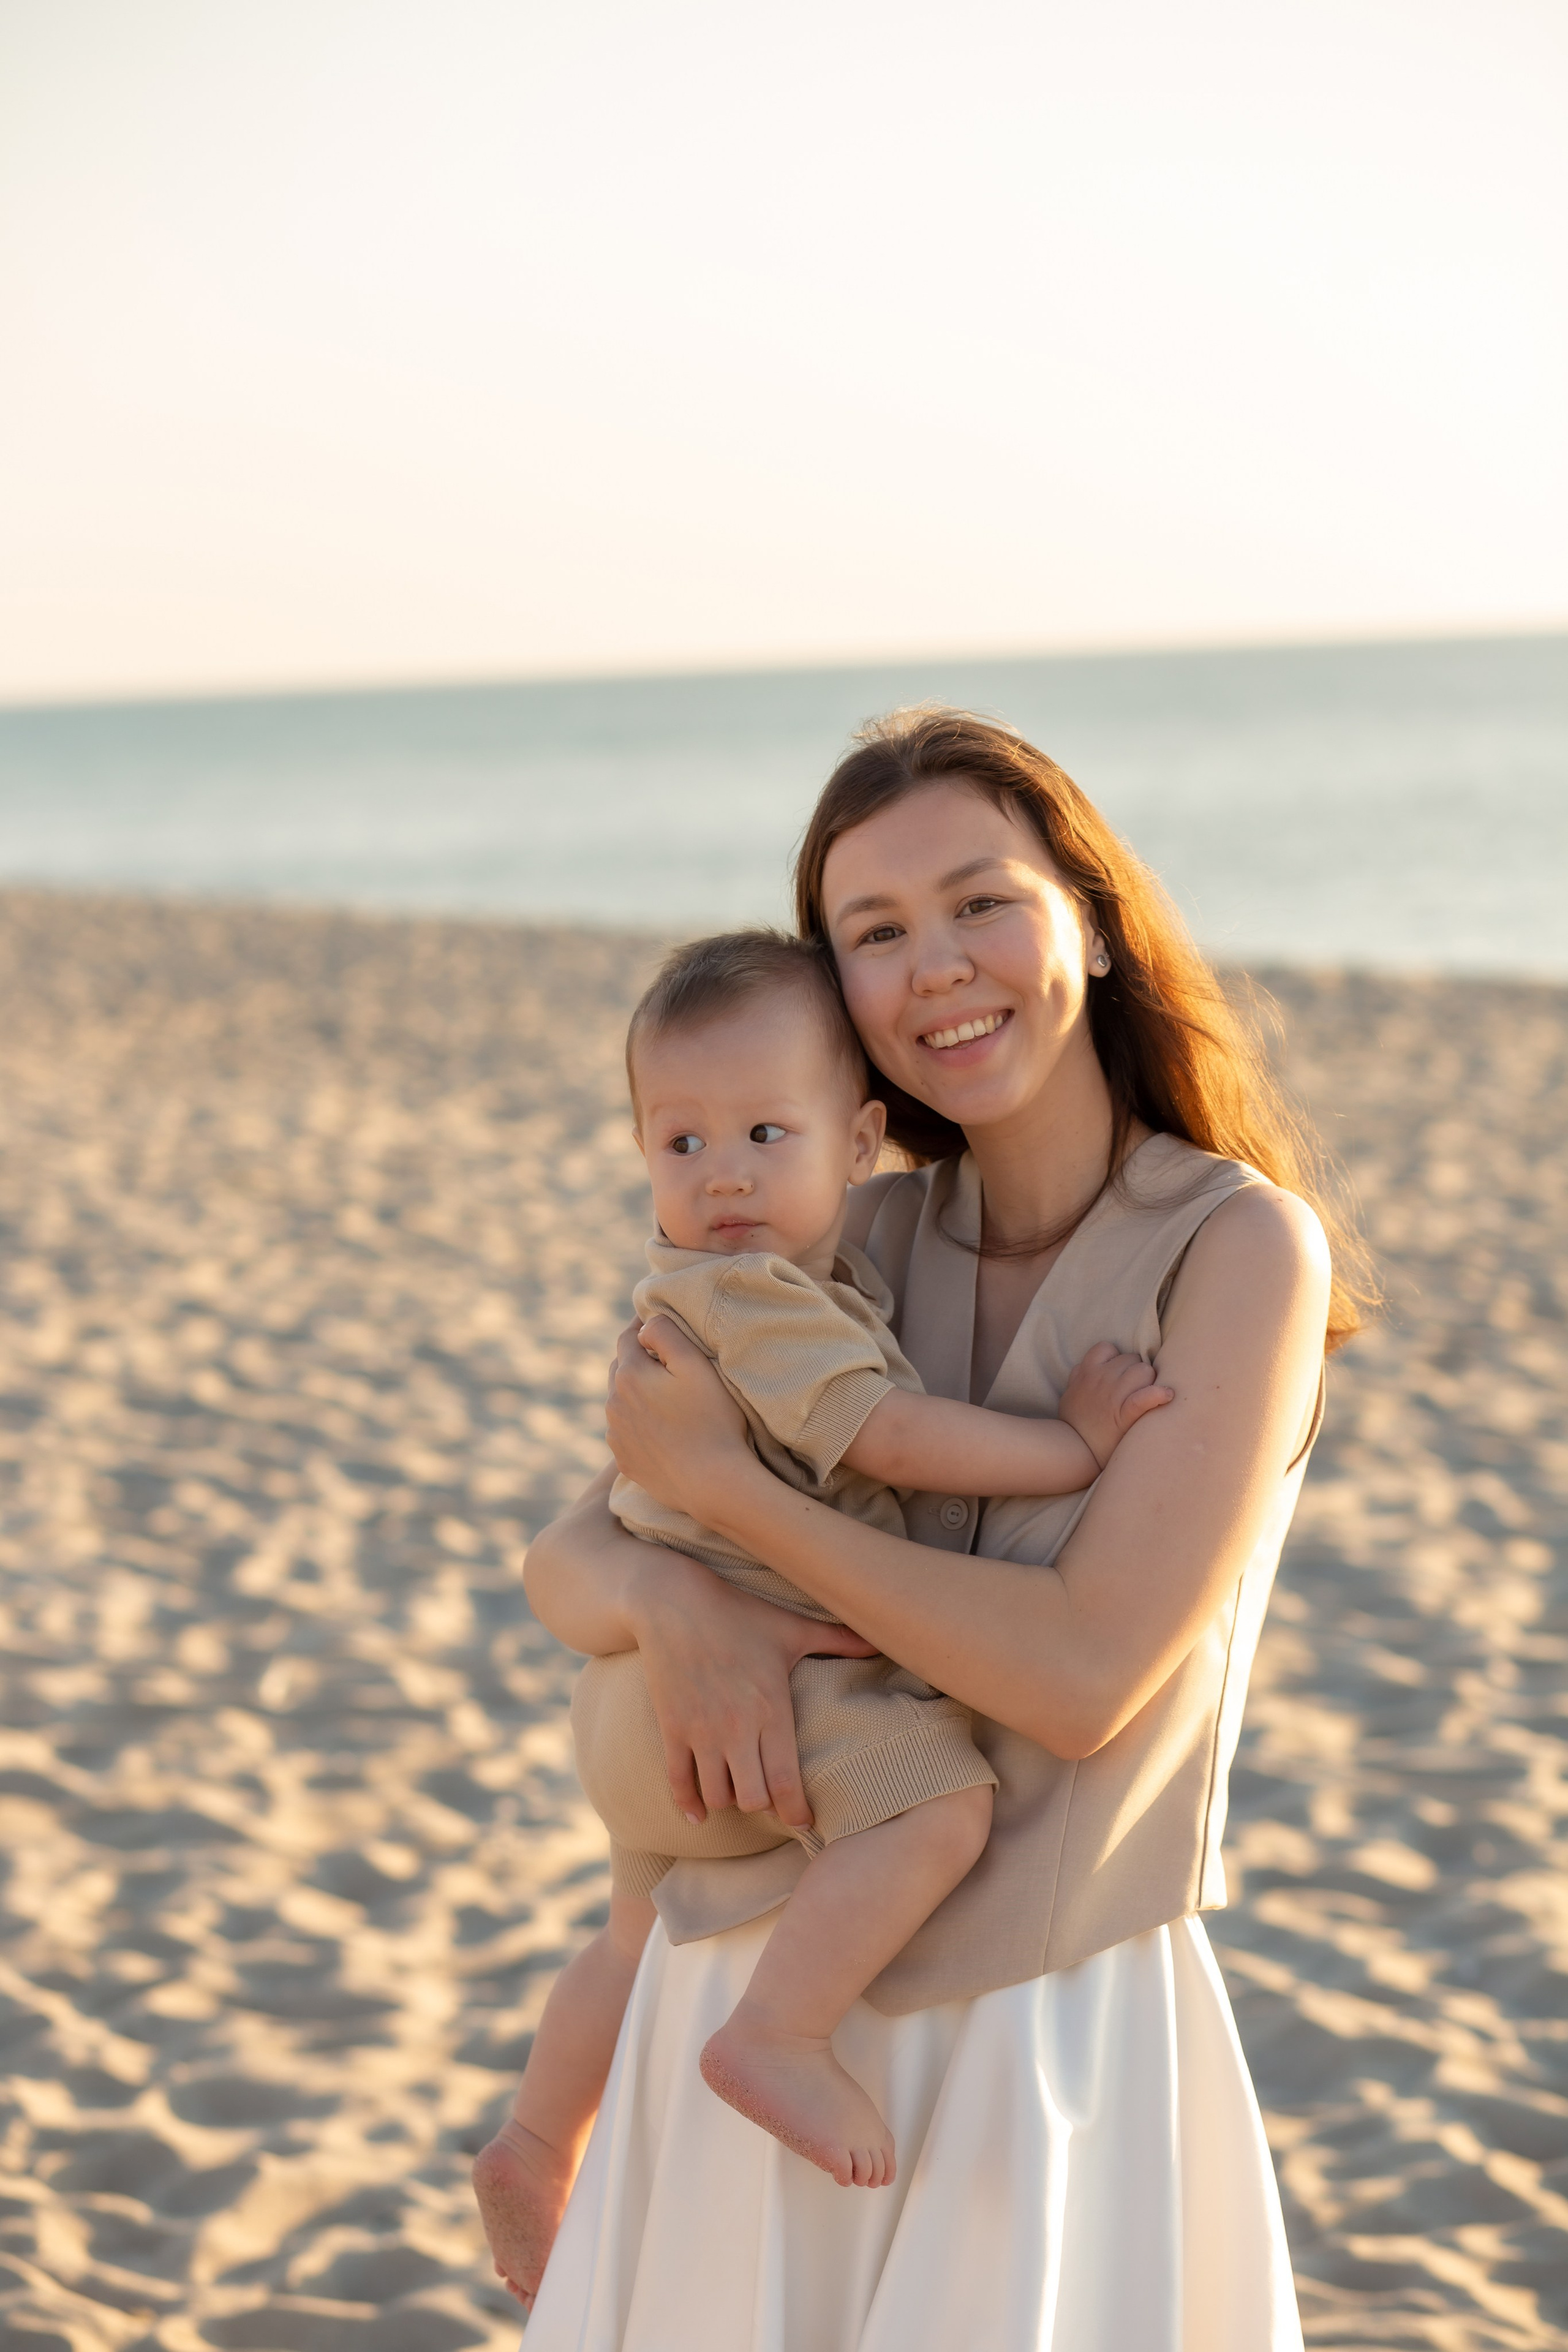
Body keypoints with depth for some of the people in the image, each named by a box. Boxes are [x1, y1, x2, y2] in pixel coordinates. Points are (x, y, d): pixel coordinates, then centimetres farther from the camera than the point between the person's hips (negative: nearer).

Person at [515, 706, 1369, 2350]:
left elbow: (1087, 1678, -21)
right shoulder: (862, 1243, 3)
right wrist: (681, 1610, -20)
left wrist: (721, 1484, -15)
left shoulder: (1242, 1248, -12)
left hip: (1044, 2031, -4)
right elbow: (566, 1563, 3)